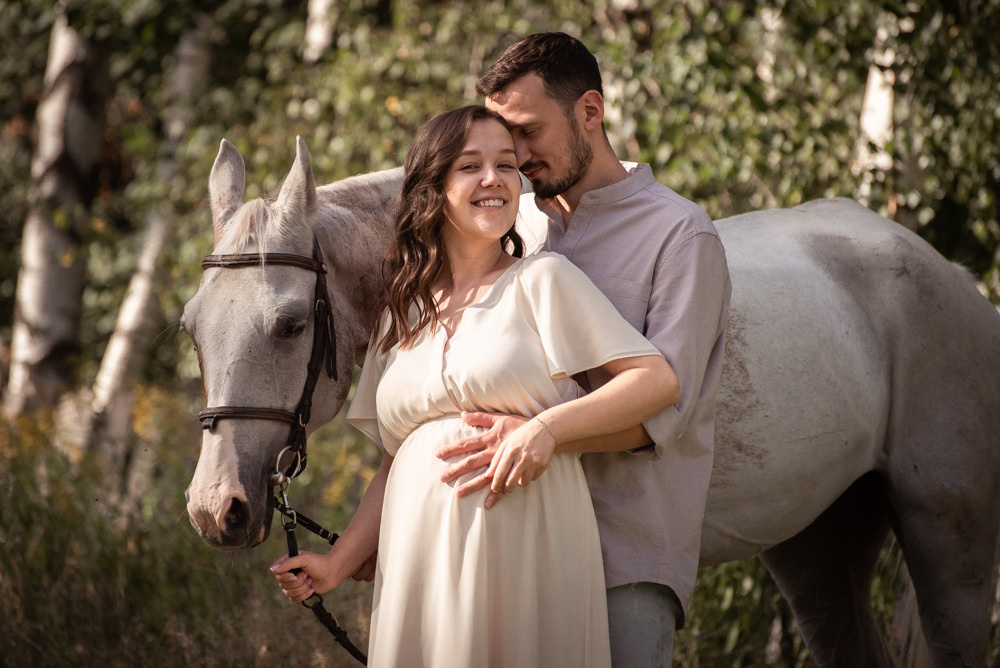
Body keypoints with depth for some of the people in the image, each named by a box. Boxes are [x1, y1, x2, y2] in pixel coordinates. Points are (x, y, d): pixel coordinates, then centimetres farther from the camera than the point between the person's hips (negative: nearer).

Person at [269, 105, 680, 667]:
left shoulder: (542, 281, 3)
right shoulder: (403, 314, 17)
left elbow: (659, 381, -5)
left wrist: (550, 425, -18)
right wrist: (338, 563, 7)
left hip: (529, 551, -4)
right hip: (420, 567, 4)